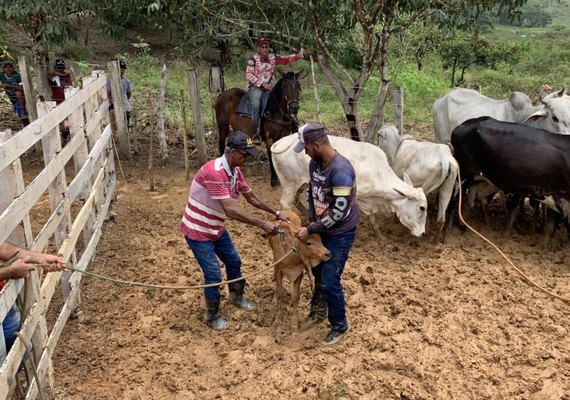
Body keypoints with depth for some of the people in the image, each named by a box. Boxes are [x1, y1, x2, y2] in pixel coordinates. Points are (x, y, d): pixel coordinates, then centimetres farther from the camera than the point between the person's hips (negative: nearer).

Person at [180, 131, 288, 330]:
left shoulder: (235, 171, -2)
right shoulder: (213, 172, -32)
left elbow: (252, 197, 11)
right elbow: (230, 210, -35)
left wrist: (276, 213, 8)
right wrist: (262, 224, -33)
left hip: (216, 229, 9)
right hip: (197, 231, -9)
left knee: (234, 261, 20)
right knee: (214, 274, -3)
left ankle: (236, 297, 45)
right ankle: (211, 316, 20)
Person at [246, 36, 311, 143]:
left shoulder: (273, 58, 9)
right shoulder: (253, 59, -5)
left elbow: (287, 59, 13)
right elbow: (248, 75, -11)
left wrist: (302, 54, 7)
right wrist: (263, 84, -18)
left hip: (268, 87, 6)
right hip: (255, 87, -5)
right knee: (256, 105, -32)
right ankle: (256, 133, -29)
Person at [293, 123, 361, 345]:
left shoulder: (341, 170, -30)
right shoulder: (315, 163, -4)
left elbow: (339, 212, -29)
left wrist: (311, 230, -22)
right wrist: (312, 221, 1)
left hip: (341, 232, -8)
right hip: (323, 228, 8)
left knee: (330, 281, -2)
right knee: (318, 272, 21)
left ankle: (339, 326, 20)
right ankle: (319, 311, 44)